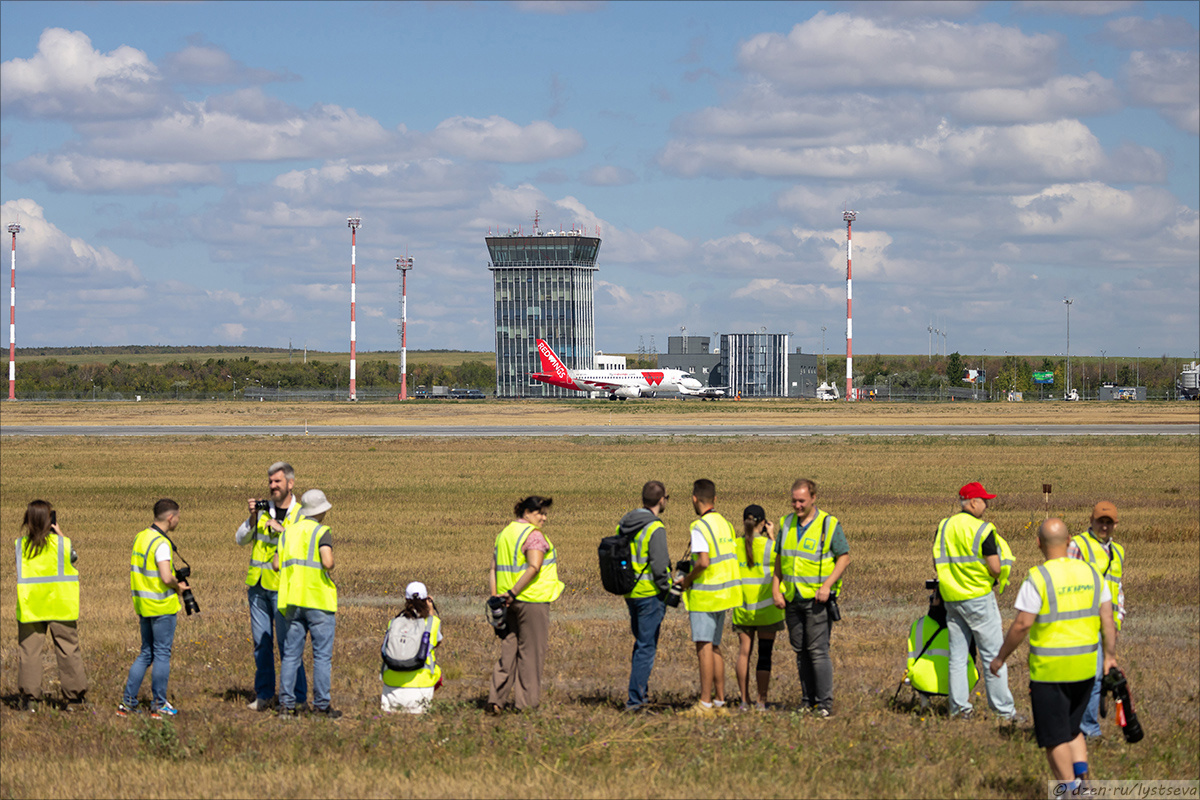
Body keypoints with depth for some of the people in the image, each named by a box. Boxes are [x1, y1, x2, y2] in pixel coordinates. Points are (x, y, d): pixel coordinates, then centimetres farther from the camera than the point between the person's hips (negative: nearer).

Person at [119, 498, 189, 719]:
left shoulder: (140, 538, 10)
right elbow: (166, 577, -26)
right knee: (162, 653, 1)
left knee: (146, 653, 15)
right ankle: (159, 705, 5)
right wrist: (179, 586, -6)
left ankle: (128, 703, 11)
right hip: (162, 606, -8)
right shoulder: (161, 544, -18)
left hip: (144, 605, 8)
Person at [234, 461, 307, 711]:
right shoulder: (262, 508, 10)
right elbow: (241, 539, 7)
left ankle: (297, 697, 0)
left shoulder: (301, 515, -2)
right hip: (257, 585, 4)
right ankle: (264, 695, 16)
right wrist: (253, 518, -9)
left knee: (287, 643, -6)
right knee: (261, 642, 8)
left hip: (283, 587, -4)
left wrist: (281, 529, -19)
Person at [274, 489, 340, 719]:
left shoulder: (288, 532, 11)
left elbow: (277, 564, 6)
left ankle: (286, 704, 5)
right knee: (322, 655, 0)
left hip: (292, 600, 5)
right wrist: (330, 567, 2)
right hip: (319, 600, -5)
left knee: (290, 654, 8)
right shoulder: (321, 532, -7)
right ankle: (321, 705, 0)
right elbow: (327, 562, -20)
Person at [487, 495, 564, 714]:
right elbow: (534, 567, -23)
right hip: (532, 600, -7)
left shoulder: (504, 534, 13)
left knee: (508, 650, 11)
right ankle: (526, 702, 4)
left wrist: (495, 597, 4)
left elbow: (494, 569, 10)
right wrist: (513, 593, -19)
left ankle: (496, 699, 3)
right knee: (531, 652, 1)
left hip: (510, 603, 7)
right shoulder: (533, 535, -11)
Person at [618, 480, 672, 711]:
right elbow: (659, 565, -22)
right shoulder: (655, 528, -17)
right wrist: (669, 589, -8)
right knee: (646, 647, -2)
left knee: (641, 642, 20)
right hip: (650, 595, -8)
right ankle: (635, 699, -4)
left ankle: (639, 694, 23)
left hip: (630, 594, 8)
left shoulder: (623, 525, 7)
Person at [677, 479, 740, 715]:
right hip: (723, 594, 8)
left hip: (704, 594, -8)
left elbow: (703, 562, -26)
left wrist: (687, 580, -8)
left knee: (704, 647, -6)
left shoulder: (700, 527, -15)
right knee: (714, 647, 15)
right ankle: (719, 700, 16)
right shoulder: (725, 524, 11)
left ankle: (705, 703, -6)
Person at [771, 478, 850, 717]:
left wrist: (827, 585, -15)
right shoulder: (786, 524, 11)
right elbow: (780, 559, 17)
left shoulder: (829, 525, -5)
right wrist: (775, 589, 6)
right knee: (800, 651, 8)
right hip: (792, 599, 5)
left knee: (818, 651, -9)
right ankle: (808, 700, 15)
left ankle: (825, 703, -7)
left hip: (817, 599, -5)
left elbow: (844, 558, -4)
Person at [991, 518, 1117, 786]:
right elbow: (1107, 618, 2)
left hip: (1049, 669, -5)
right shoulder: (1091, 573, 3)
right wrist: (1110, 655, 8)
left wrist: (1001, 657, -4)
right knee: (1072, 728, 21)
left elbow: (1022, 625, -15)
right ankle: (1082, 777, 1)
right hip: (1085, 666, 5)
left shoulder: (1038, 578, -14)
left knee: (1055, 737, 5)